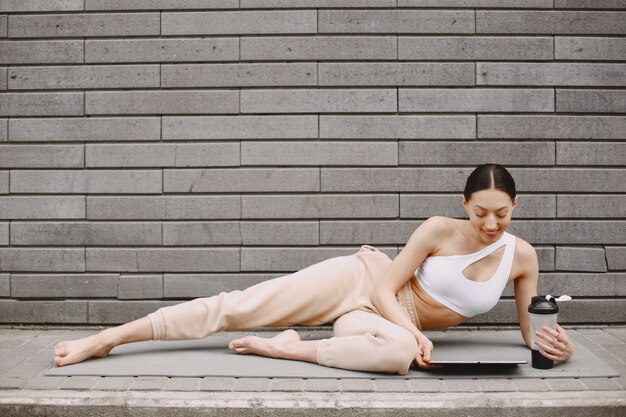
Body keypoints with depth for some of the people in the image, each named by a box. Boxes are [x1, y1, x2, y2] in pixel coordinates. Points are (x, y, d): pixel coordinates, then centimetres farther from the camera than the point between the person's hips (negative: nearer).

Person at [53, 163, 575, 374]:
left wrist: (555, 343, -17)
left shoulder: (522, 256, -2)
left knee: (397, 351, -40)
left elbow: (531, 329, 6)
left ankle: (284, 348, -18)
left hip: (396, 321, 2)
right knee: (242, 306, -18)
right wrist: (411, 329, -29)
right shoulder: (440, 229, -12)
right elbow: (386, 286, -10)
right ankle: (107, 338, -11)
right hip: (360, 279, -2)